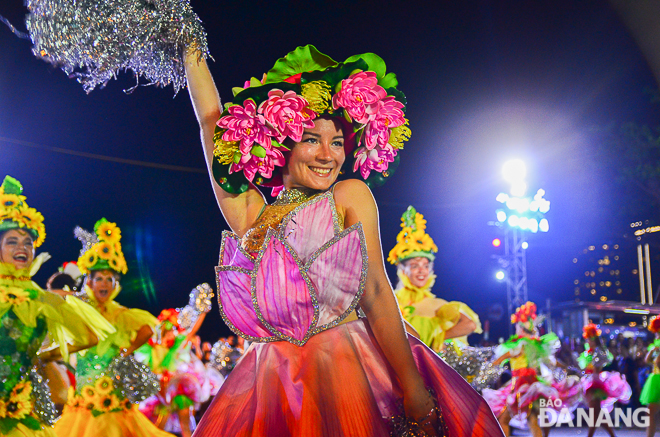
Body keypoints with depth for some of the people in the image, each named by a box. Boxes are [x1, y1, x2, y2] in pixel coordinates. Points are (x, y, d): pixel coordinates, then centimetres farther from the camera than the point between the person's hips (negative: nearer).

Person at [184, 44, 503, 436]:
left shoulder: (350, 196, 5)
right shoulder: (250, 216, 10)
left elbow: (376, 293, -4)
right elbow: (212, 122, 17)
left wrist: (414, 392, -12)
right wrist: (193, 53, 28)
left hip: (350, 372, -2)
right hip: (273, 385, 2)